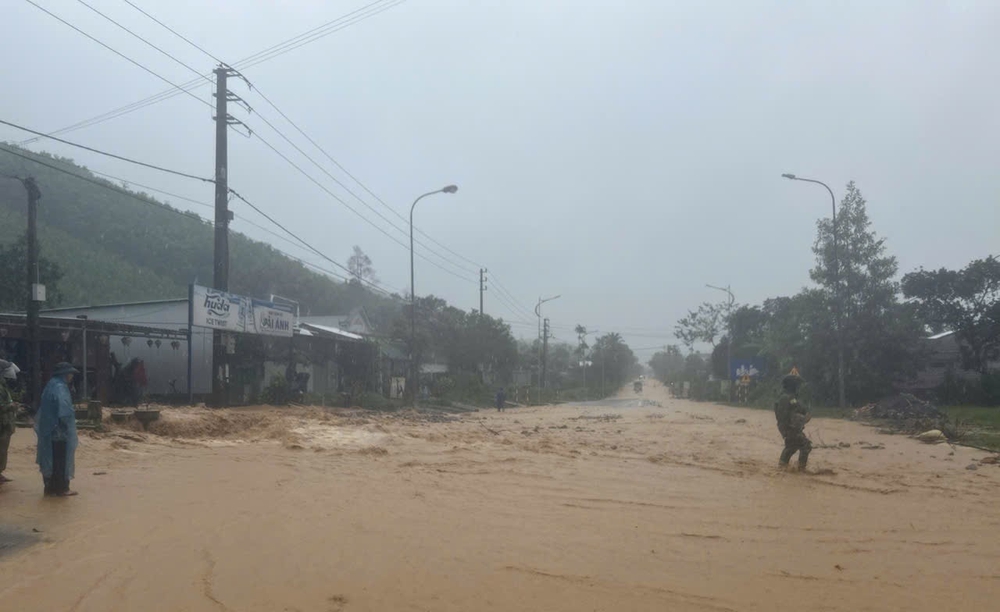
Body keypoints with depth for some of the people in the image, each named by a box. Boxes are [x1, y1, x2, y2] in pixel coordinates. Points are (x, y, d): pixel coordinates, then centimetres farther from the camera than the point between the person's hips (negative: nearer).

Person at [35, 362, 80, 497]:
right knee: (61, 460, -1)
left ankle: (50, 487, 20)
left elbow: (42, 408, 18)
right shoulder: (60, 388, -18)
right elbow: (64, 412, -26)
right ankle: (61, 488, 4)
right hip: (59, 432, -9)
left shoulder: (51, 385, 12)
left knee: (50, 459, 14)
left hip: (48, 431, 9)